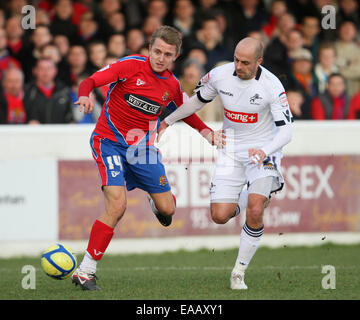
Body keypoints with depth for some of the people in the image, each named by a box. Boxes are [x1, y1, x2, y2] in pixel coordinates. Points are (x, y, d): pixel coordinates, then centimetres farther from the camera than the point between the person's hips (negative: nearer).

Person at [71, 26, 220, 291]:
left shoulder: (173, 86, 3)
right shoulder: (131, 65, -12)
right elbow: (90, 81, -15)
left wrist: (206, 131, 9)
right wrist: (85, 95, -37)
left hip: (142, 148, 5)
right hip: (110, 142, -5)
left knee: (167, 210, 4)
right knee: (117, 206, -23)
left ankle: (157, 203, 45)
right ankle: (85, 271, -16)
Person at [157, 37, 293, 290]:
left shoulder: (271, 86, -19)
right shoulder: (220, 75, -9)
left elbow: (286, 131, -22)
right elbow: (198, 100, 12)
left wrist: (264, 151, -40)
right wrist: (167, 121, 20)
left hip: (263, 149, -3)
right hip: (231, 151, 3)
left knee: (254, 212, -22)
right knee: (220, 216, -6)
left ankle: (239, 272, -4)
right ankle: (246, 198, 31)